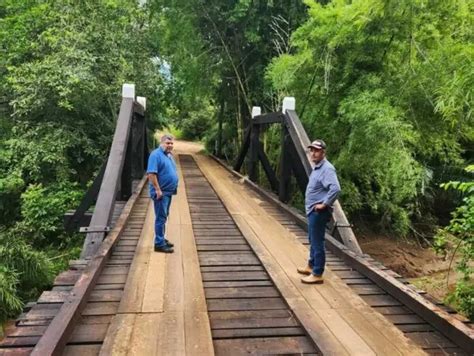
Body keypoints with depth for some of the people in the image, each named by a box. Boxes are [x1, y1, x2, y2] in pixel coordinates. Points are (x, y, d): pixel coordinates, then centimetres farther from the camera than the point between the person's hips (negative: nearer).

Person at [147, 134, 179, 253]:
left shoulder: (169, 155, 14)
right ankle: (159, 244, -2)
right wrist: (158, 190, -24)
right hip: (161, 192, -9)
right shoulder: (156, 154, -15)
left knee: (164, 216, 16)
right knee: (161, 217, -7)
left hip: (168, 192, 9)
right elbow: (151, 173, -23)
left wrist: (173, 187, 19)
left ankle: (161, 239, 27)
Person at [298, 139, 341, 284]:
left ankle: (317, 274, 6)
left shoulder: (327, 168, -19)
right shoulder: (317, 167, 13)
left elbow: (335, 188, -33)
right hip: (312, 211, 10)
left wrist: (325, 204, -24)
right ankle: (311, 266, 37)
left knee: (317, 242, -3)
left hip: (318, 212, -10)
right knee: (313, 240, 22)